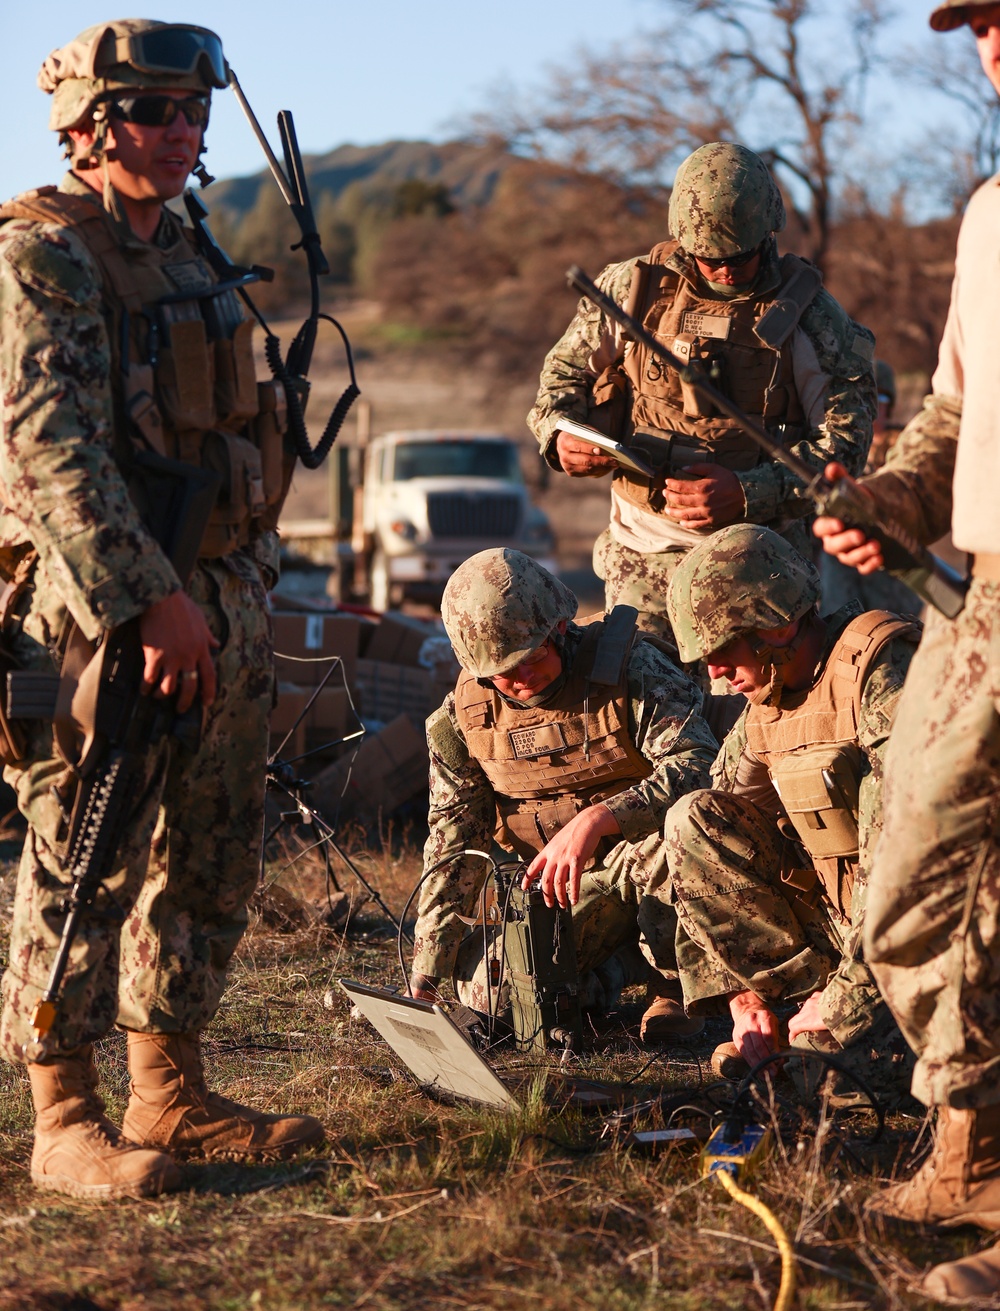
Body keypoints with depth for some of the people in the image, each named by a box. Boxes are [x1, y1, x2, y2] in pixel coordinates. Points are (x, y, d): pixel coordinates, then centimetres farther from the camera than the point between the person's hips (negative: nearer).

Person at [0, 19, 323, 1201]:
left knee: (207, 867, 13)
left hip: (218, 606, 9)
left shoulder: (182, 253, 16)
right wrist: (150, 598, -25)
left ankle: (169, 1096, 23)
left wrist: (247, 597, 18)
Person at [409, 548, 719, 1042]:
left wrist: (594, 821, -44)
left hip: (644, 864, -3)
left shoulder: (628, 668, -16)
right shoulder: (463, 716, -3)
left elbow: (699, 766, -30)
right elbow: (453, 841, 1)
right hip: (561, 888, 4)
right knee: (487, 988, -20)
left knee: (669, 828, -38)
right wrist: (424, 979, -5)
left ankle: (673, 981, -11)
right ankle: (619, 966, 9)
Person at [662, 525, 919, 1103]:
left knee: (838, 1061, -29)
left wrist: (846, 997, -25)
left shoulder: (878, 666, -19)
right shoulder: (769, 699, 7)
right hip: (842, 913, 7)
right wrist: (747, 993, -1)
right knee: (694, 821, -2)